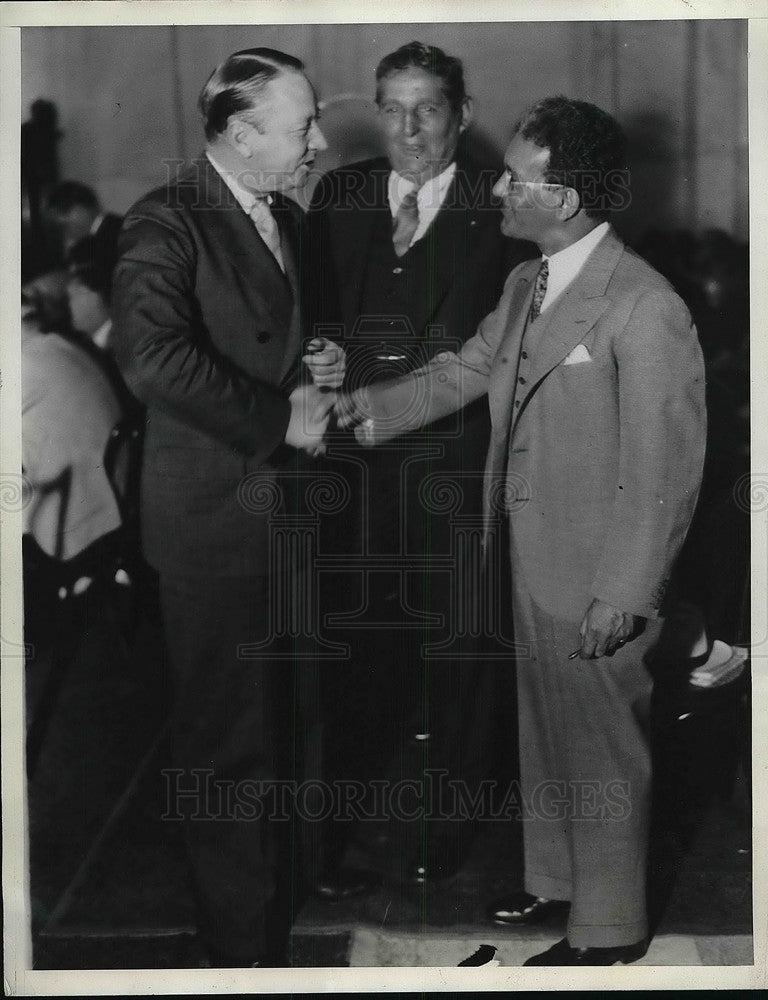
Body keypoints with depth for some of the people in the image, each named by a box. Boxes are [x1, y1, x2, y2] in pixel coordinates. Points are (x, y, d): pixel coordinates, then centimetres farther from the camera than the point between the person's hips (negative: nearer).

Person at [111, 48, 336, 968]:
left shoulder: (288, 221, 12)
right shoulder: (167, 224, -15)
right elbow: (153, 356, -30)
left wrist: (314, 368, 3)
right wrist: (280, 416, -23)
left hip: (289, 508, 8)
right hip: (215, 520, -8)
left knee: (286, 718, 20)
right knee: (228, 736, 3)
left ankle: (278, 880, 41)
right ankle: (240, 938, 19)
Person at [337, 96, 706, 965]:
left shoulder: (645, 312, -23)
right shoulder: (525, 285, 3)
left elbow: (664, 472, -21)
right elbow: (466, 370, 14)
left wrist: (624, 595, -19)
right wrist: (373, 407, 0)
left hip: (598, 581, -8)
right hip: (533, 561, 8)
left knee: (601, 747, 9)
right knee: (545, 731, 23)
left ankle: (608, 929, 27)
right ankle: (555, 879, 43)